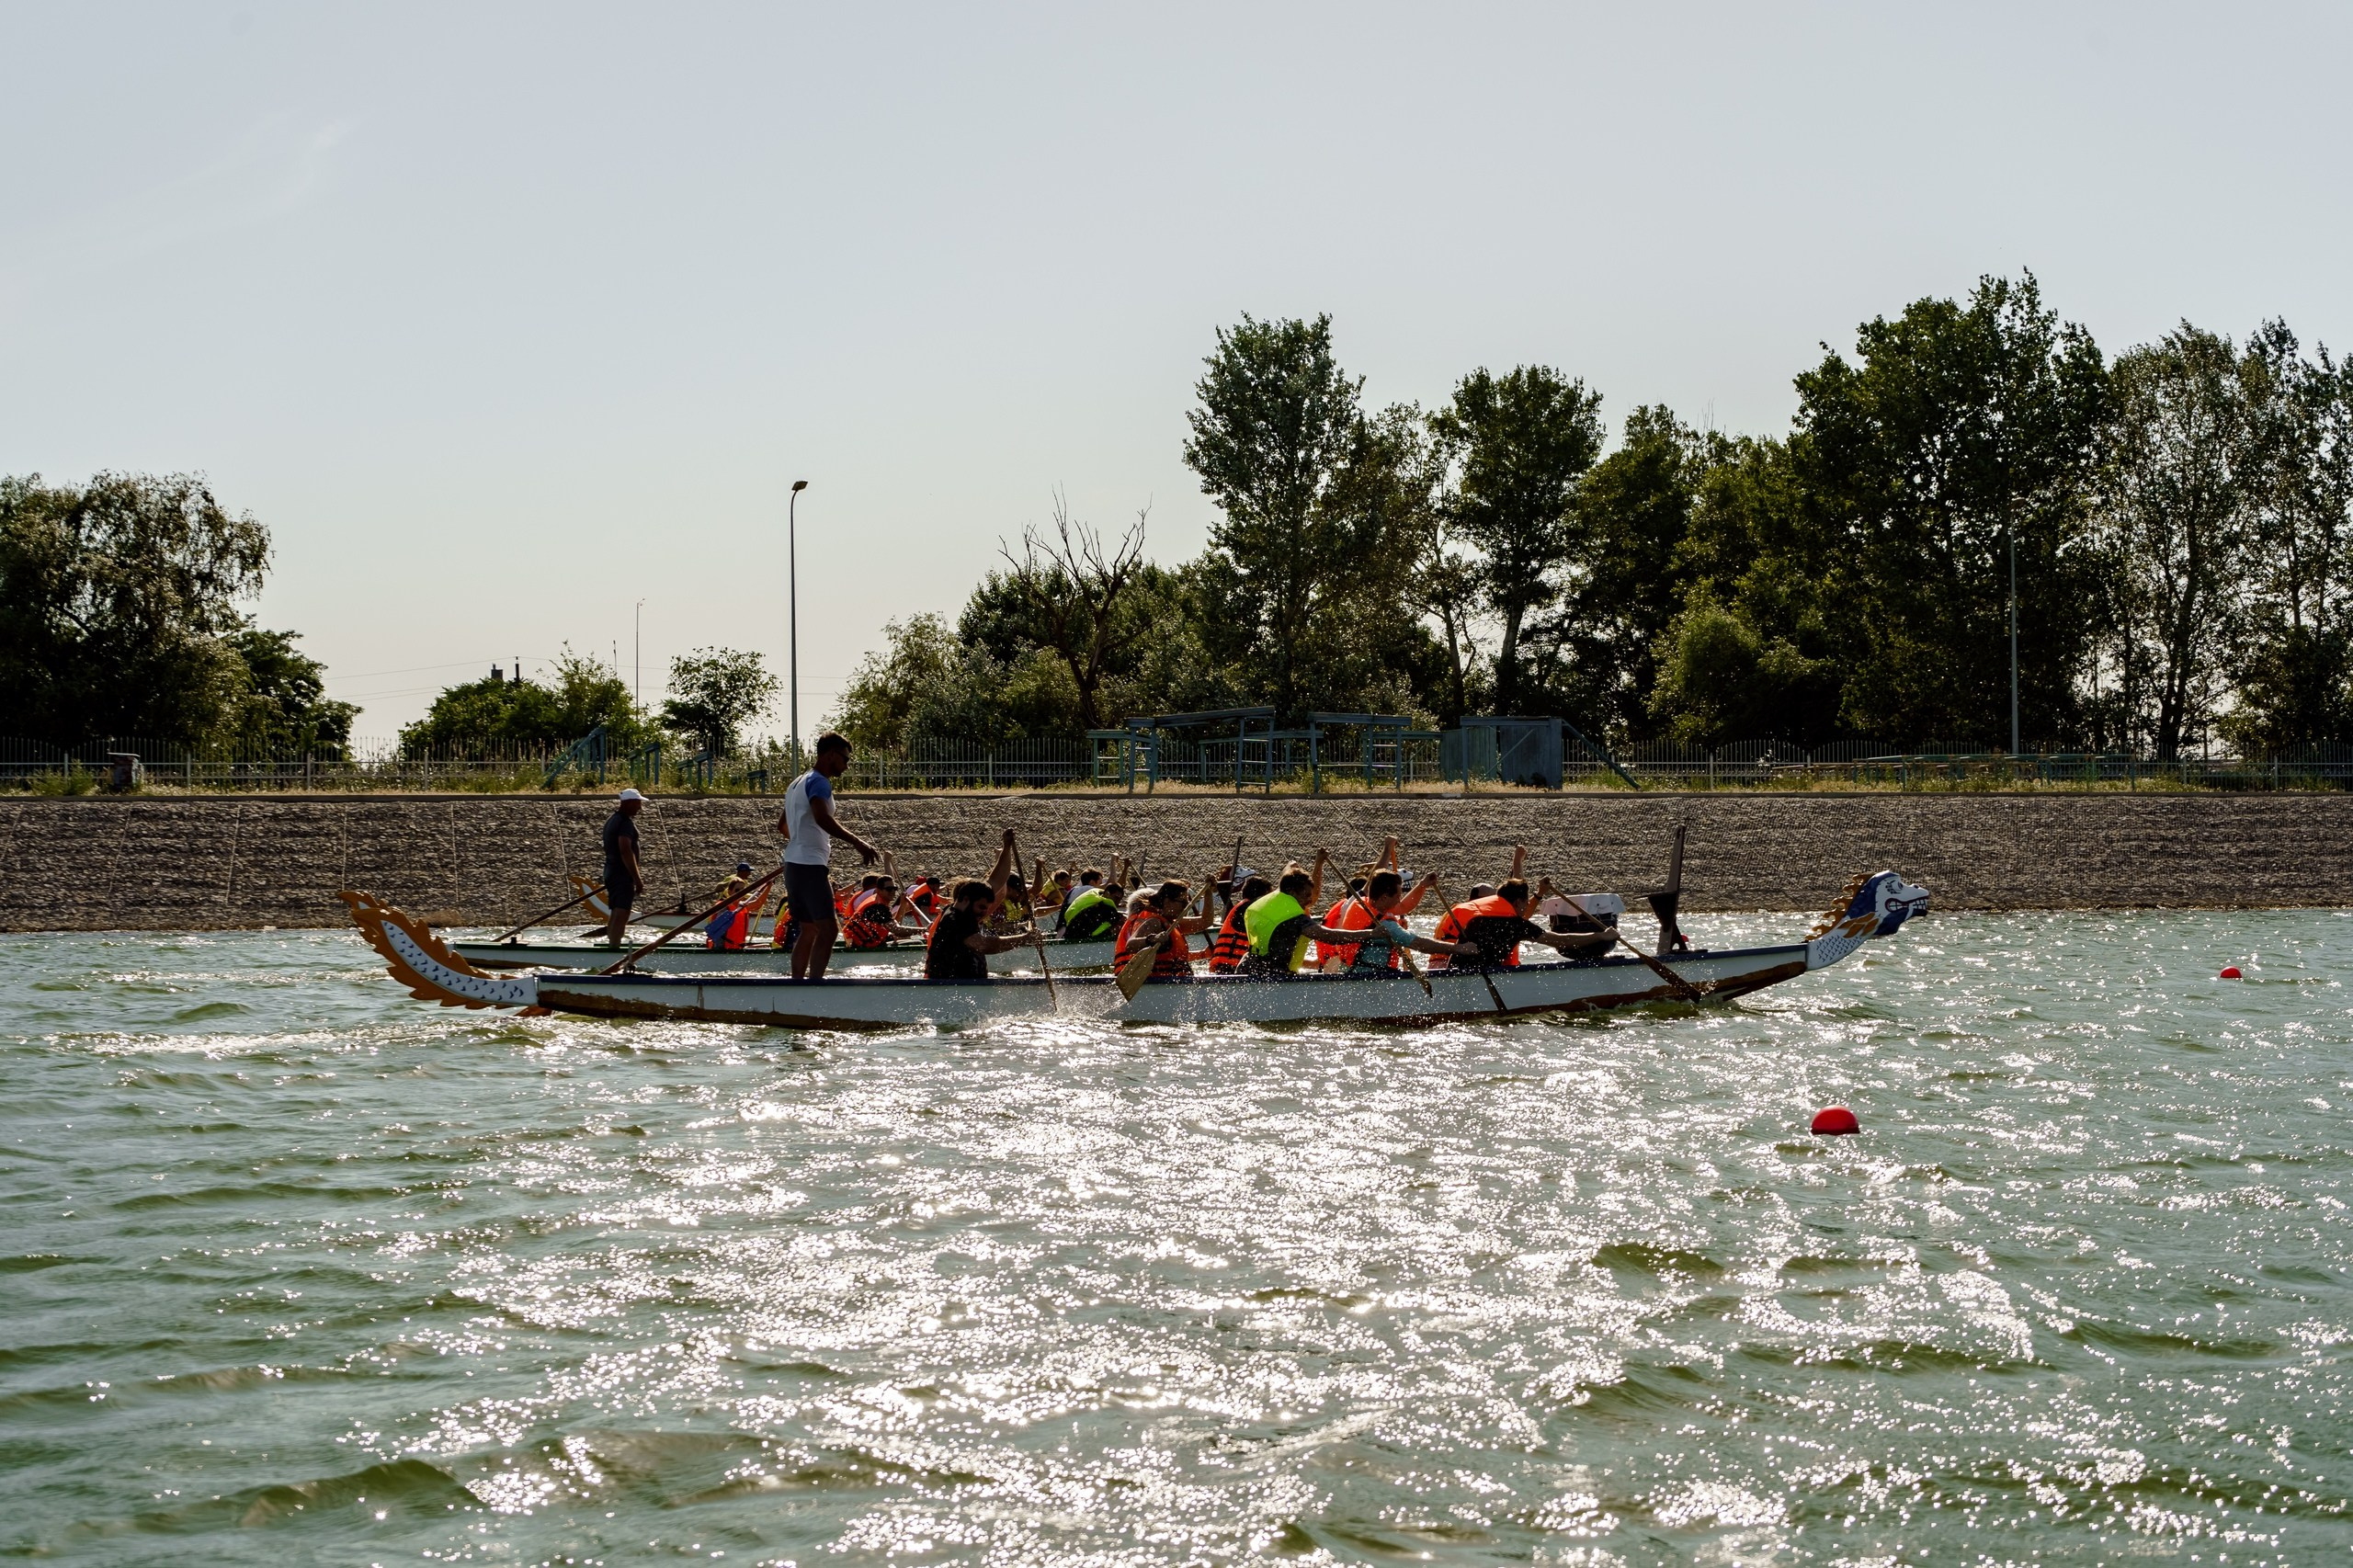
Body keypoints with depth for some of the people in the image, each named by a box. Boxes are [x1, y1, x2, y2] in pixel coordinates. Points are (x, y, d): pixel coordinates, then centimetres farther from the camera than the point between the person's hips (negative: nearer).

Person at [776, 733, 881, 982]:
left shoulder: (799, 783, 21)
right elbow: (822, 818, -30)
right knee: (827, 930, -13)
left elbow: (782, 826, 34)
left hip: (793, 865, 10)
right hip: (810, 865, -10)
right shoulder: (818, 782, -10)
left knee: (808, 931, 13)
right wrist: (858, 843, -35)